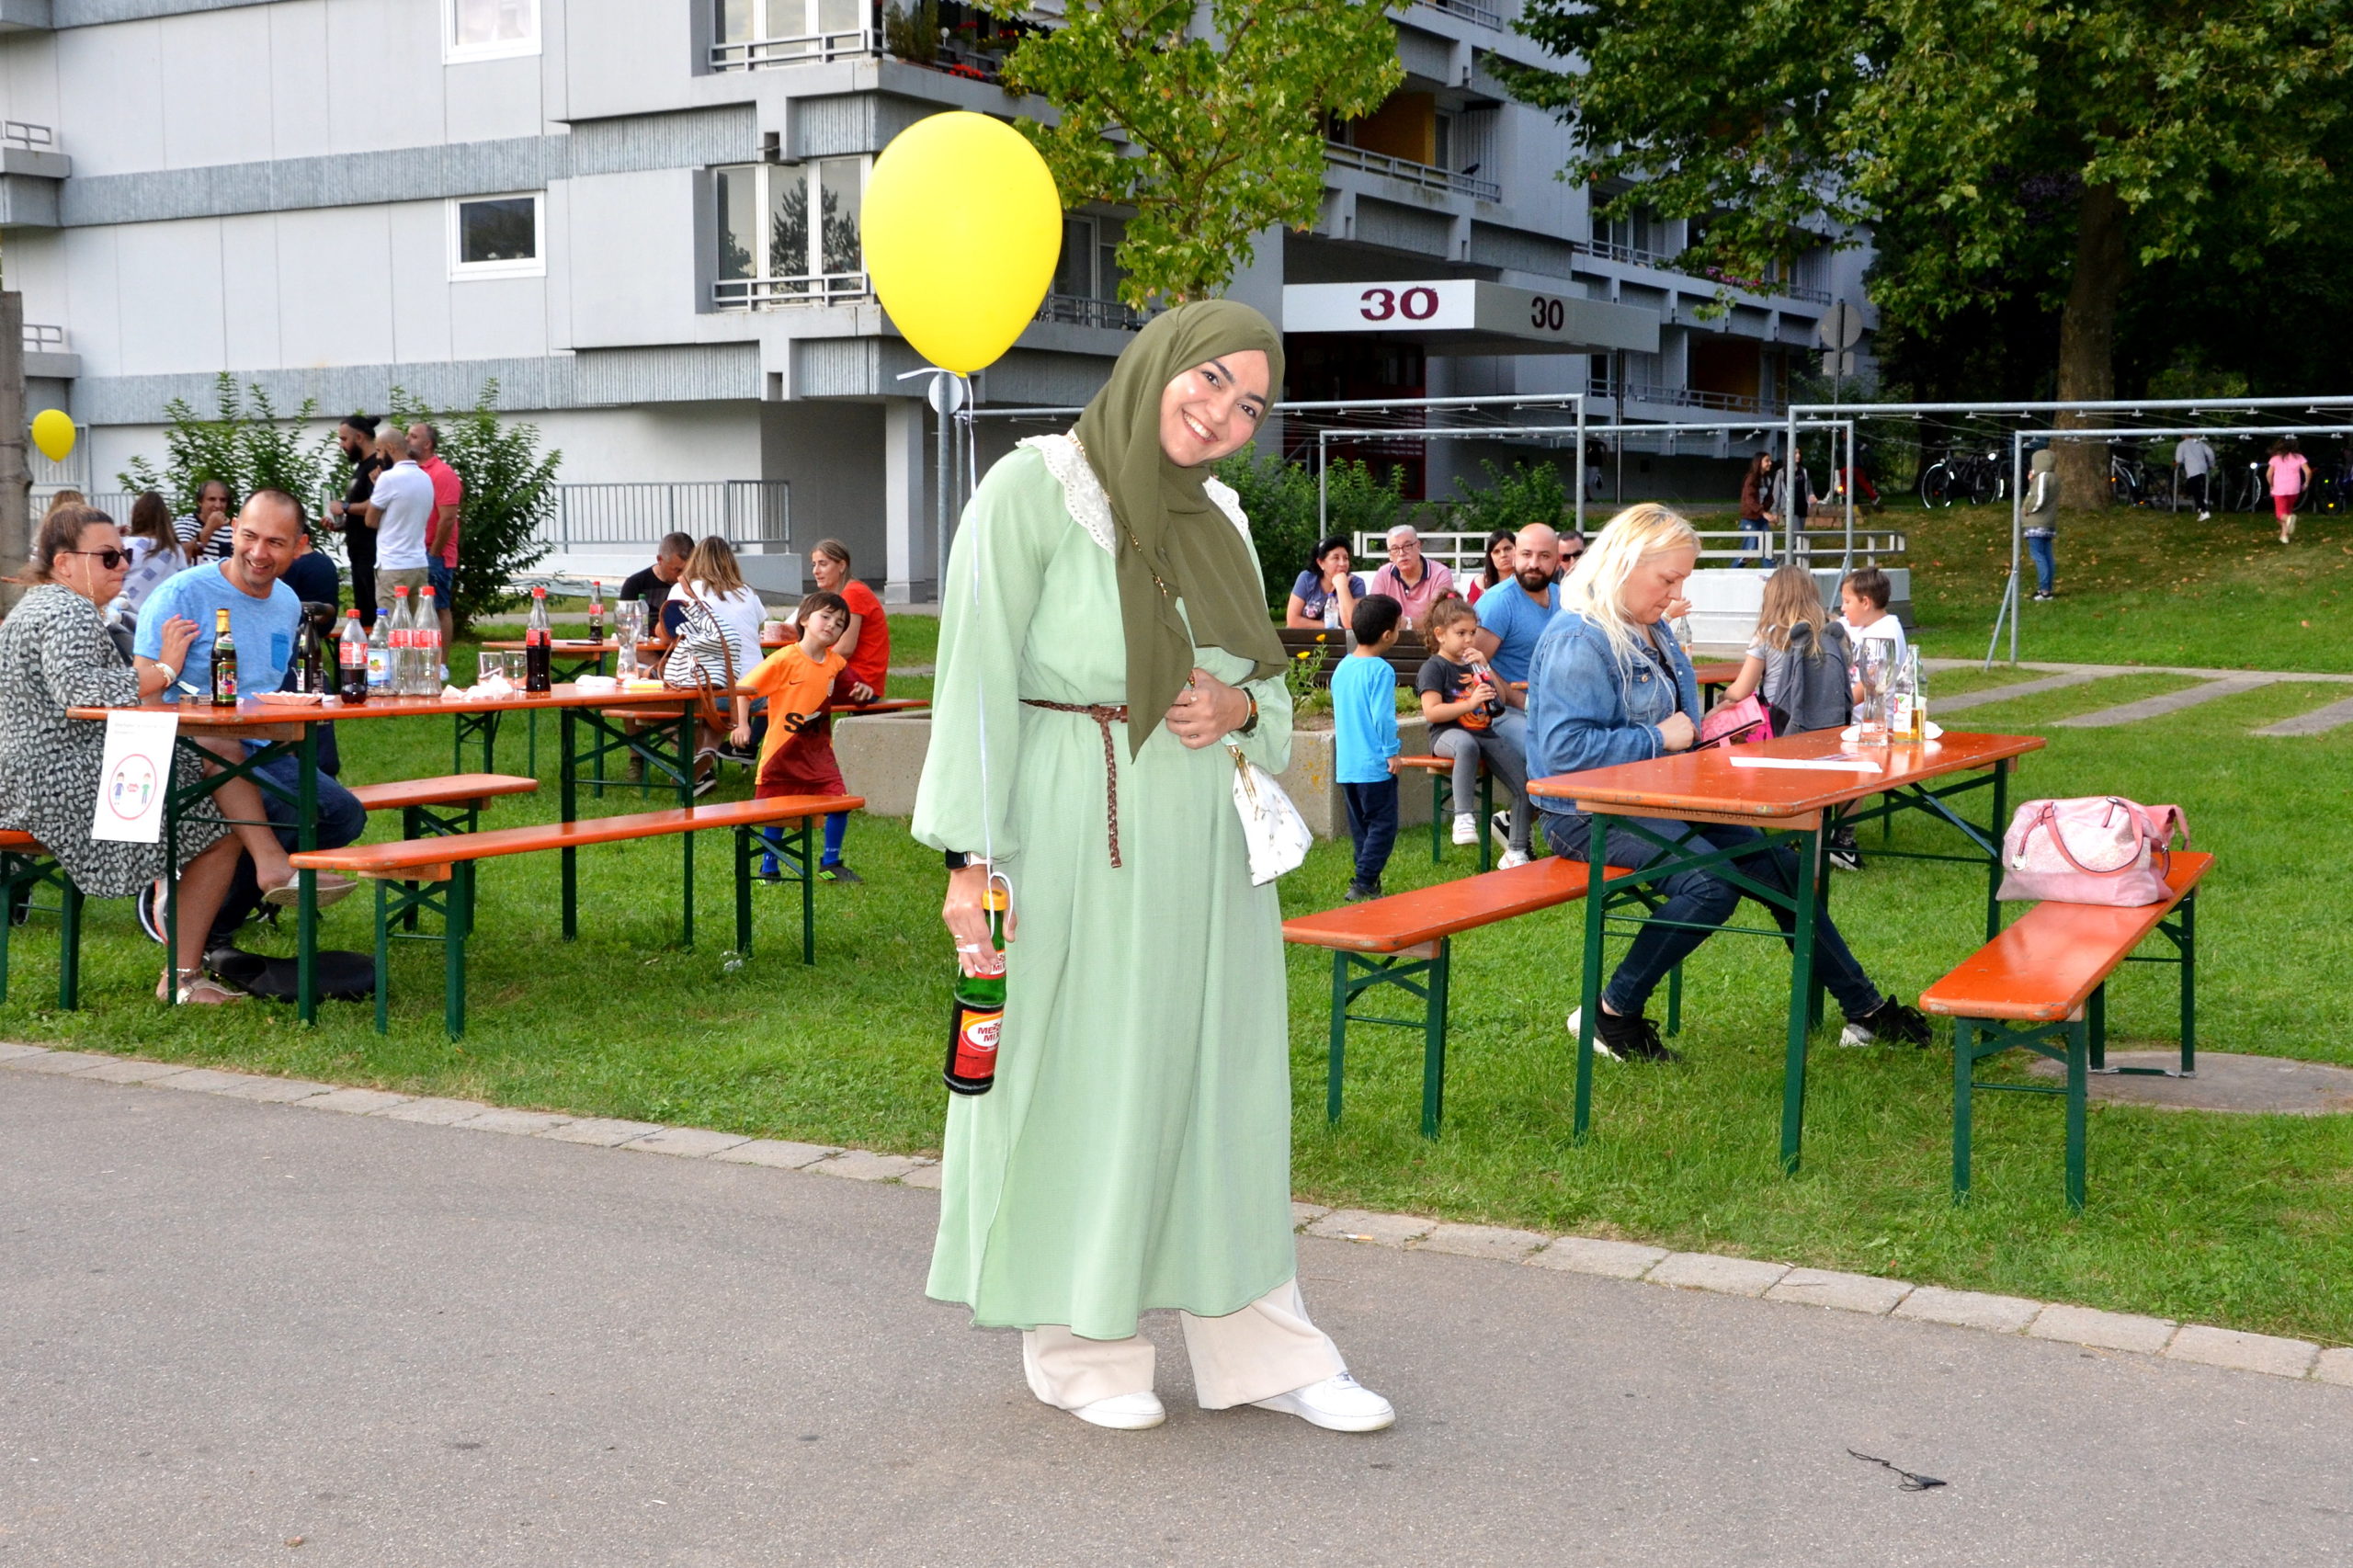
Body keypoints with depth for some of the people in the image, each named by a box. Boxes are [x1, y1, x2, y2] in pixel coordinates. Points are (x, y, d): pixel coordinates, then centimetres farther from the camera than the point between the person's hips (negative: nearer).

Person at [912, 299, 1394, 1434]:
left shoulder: (1220, 520, 11)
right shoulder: (1032, 489, -8)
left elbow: (1268, 684, 19)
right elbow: (977, 679, -11)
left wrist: (1240, 710, -5)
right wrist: (972, 855, -17)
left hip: (1204, 846, 6)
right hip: (1074, 838, -6)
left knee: (1225, 1085, 10)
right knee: (1079, 1085, 4)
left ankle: (1259, 1347, 20)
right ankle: (1077, 1346, 20)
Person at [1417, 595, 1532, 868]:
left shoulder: (1473, 664, 22)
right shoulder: (1434, 668, 1)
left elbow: (1501, 699, 21)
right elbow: (1431, 712, -11)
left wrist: (1485, 668, 8)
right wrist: (1470, 703, -21)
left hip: (1486, 733, 7)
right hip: (1448, 733, -7)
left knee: (1525, 783, -9)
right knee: (1467, 744, -45)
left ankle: (1515, 851, 1)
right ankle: (1463, 816, -40)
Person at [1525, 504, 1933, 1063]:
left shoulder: (1653, 629, 14)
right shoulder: (1578, 640, -18)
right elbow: (1564, 748, -28)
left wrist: (1701, 732, 6)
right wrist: (1658, 738, -20)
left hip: (1658, 801, 10)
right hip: (1590, 817, -10)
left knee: (1778, 866, 2)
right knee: (1712, 883, -29)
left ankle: (1866, 1008, 14)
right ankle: (1612, 1014, -13)